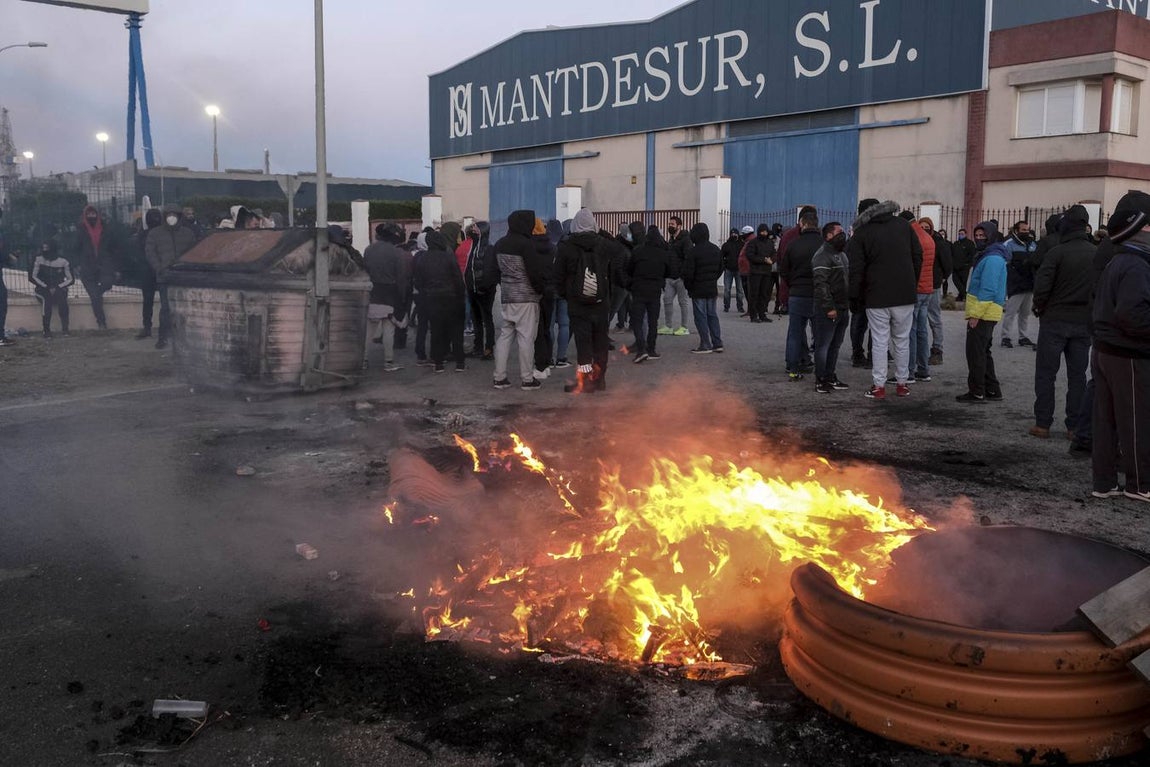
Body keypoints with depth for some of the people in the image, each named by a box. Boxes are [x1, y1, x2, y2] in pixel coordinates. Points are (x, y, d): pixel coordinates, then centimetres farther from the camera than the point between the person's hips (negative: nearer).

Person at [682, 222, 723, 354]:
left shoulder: (693, 251, -16)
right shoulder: (716, 249, 7)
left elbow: (688, 273, -16)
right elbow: (720, 268, 15)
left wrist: (688, 286, -1)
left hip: (698, 290, -7)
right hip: (712, 289, 7)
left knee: (701, 317, -1)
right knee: (713, 315, 12)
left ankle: (706, 345, 0)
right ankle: (717, 344, 12)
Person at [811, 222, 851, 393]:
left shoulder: (842, 255, 19)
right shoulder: (822, 255, -12)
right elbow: (820, 284, -20)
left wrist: (848, 305, 19)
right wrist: (829, 307, -23)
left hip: (843, 308, 9)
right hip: (828, 309, -9)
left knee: (835, 345, 14)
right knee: (823, 345, -4)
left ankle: (831, 377, 22)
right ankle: (820, 381, 0)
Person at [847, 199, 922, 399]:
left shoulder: (861, 234, -2)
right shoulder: (903, 225, 7)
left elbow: (855, 269, -6)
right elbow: (918, 256, 9)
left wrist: (857, 296, 3)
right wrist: (913, 284, 17)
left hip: (877, 297, -3)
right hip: (905, 295, 3)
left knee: (879, 341, 3)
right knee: (902, 340, 12)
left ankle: (879, 386, 3)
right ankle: (902, 383, 17)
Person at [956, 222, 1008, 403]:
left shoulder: (992, 259, -17)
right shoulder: (987, 255, 17)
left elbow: (988, 290, -22)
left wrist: (975, 314, -22)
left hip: (983, 314, -11)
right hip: (985, 314, 11)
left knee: (976, 353, -5)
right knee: (984, 352, 17)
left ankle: (977, 393, 0)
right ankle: (992, 390, 23)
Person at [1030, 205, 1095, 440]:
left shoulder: (1057, 252, -13)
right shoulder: (1098, 254, 0)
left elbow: (1042, 286, -17)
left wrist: (1039, 307, 0)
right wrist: (1091, 309, 12)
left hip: (1055, 320, -4)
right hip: (1084, 323, 4)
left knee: (1045, 373, 4)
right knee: (1077, 375, 10)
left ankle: (1042, 424, 3)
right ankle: (1075, 426, 12)